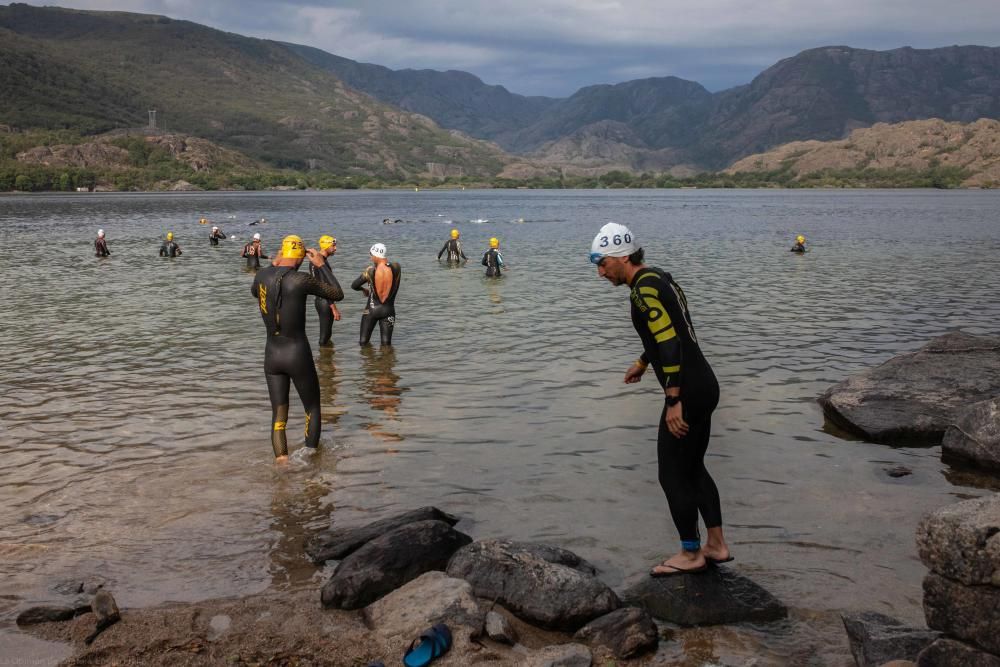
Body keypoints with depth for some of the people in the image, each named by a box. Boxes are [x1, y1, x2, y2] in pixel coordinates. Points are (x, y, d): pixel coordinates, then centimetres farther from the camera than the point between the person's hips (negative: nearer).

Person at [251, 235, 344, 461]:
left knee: (278, 417, 12)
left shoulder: (262, 275, -2)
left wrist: (274, 266, 25)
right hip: (298, 353, -4)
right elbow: (338, 294, -3)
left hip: (271, 354, 4)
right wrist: (321, 265, 4)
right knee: (313, 409, 17)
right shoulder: (301, 280, -17)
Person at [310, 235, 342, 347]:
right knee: (325, 334, -4)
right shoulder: (321, 262, -21)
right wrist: (334, 308, -25)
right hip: (325, 302, -10)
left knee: (326, 332, 18)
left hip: (319, 300, 10)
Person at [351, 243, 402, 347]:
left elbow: (354, 286, 0)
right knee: (386, 344, 4)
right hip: (388, 310, 2)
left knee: (364, 342, 8)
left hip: (371, 310, -2)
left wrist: (364, 289, 19)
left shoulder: (370, 271, -13)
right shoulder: (396, 268, -9)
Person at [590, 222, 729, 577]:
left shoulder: (644, 289, -17)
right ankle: (717, 545, 27)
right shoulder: (660, 279, 14)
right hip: (705, 386, 10)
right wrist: (642, 362, 42)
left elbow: (670, 343, -24)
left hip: (686, 392, -10)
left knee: (672, 475, 3)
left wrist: (674, 401, -24)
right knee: (693, 468, 20)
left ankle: (690, 554, 15)